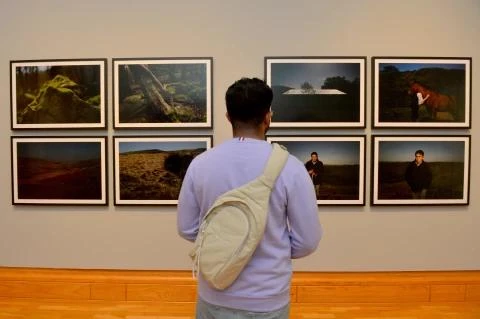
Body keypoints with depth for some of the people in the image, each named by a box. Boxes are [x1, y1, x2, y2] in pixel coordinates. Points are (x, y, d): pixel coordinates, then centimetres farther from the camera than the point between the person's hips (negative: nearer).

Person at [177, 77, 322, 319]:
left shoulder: (200, 164, -11)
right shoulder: (289, 167, -18)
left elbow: (187, 229, -2)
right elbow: (307, 242, -10)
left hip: (215, 294, 2)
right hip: (267, 298, -1)